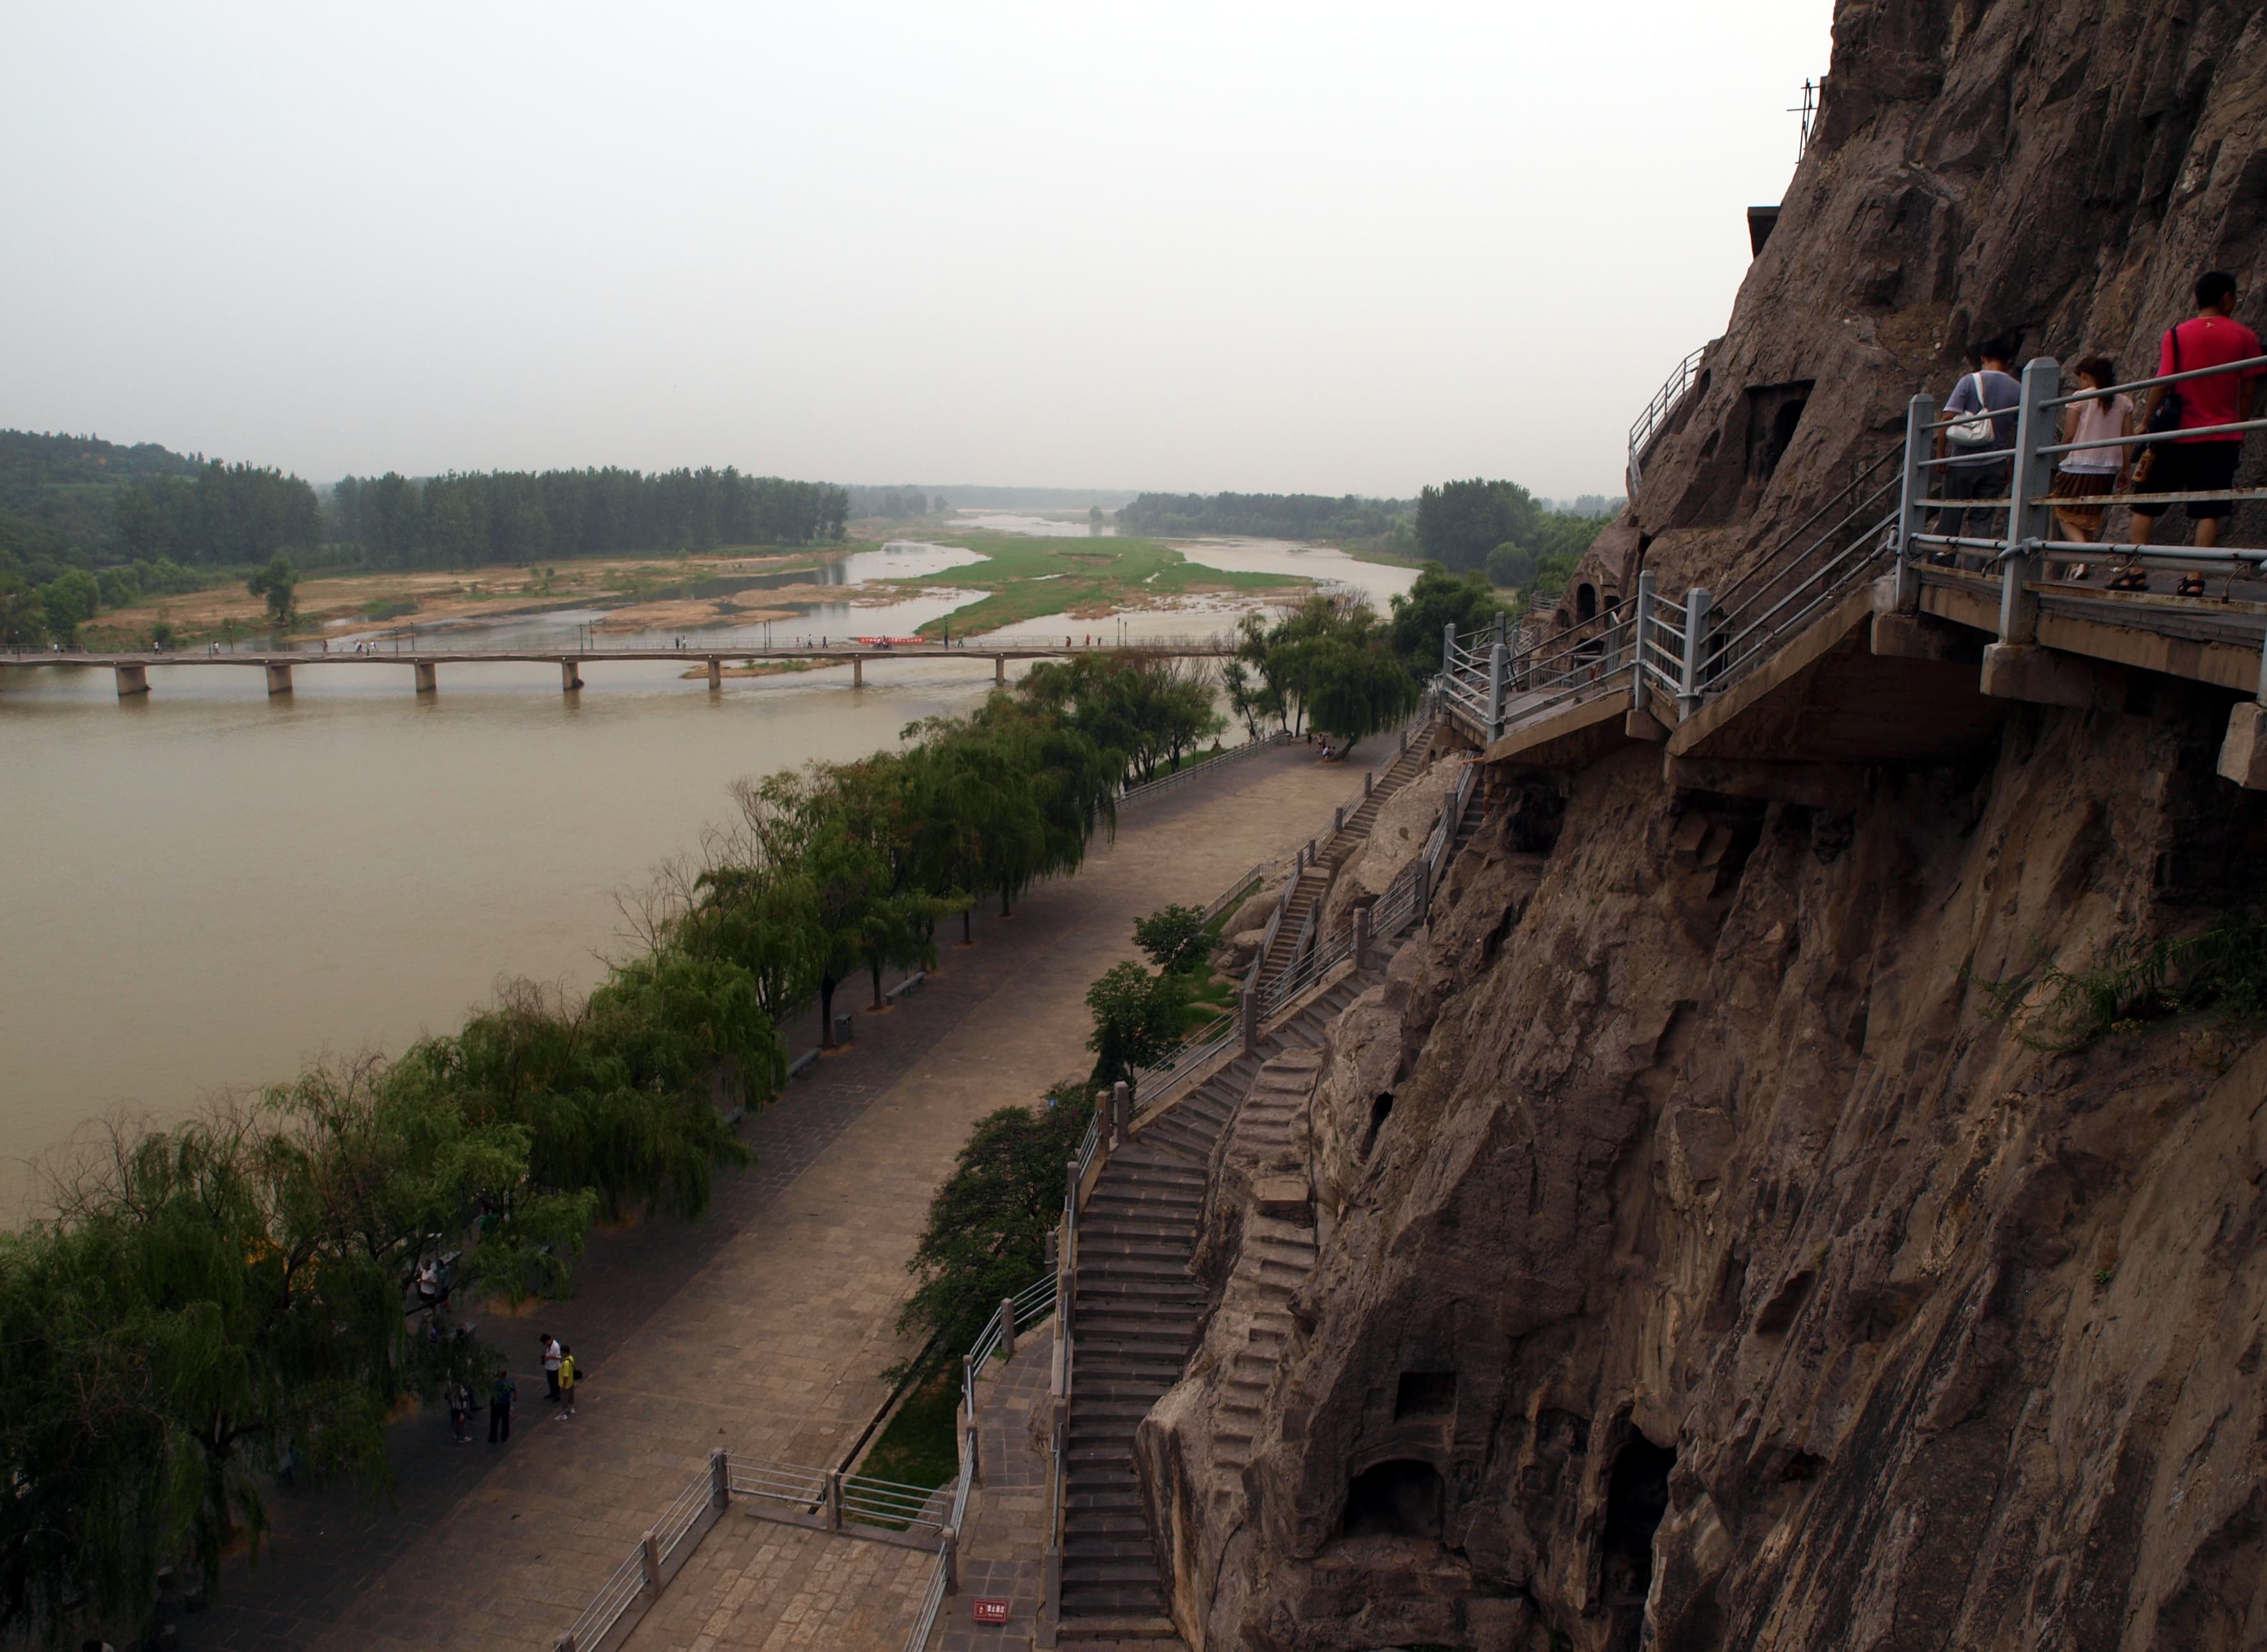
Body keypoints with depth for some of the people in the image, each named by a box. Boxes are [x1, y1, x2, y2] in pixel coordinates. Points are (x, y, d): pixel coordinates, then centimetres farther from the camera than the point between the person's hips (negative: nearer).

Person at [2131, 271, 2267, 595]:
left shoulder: (2176, 335, -2)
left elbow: (2162, 384, -7)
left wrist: (2145, 423, 2)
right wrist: (2241, 429, 13)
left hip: (2177, 435, -1)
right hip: (2222, 436, 1)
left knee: (2145, 504, 8)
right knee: (2208, 511, 1)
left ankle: (2135, 571, 2)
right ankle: (2195, 579, -6)